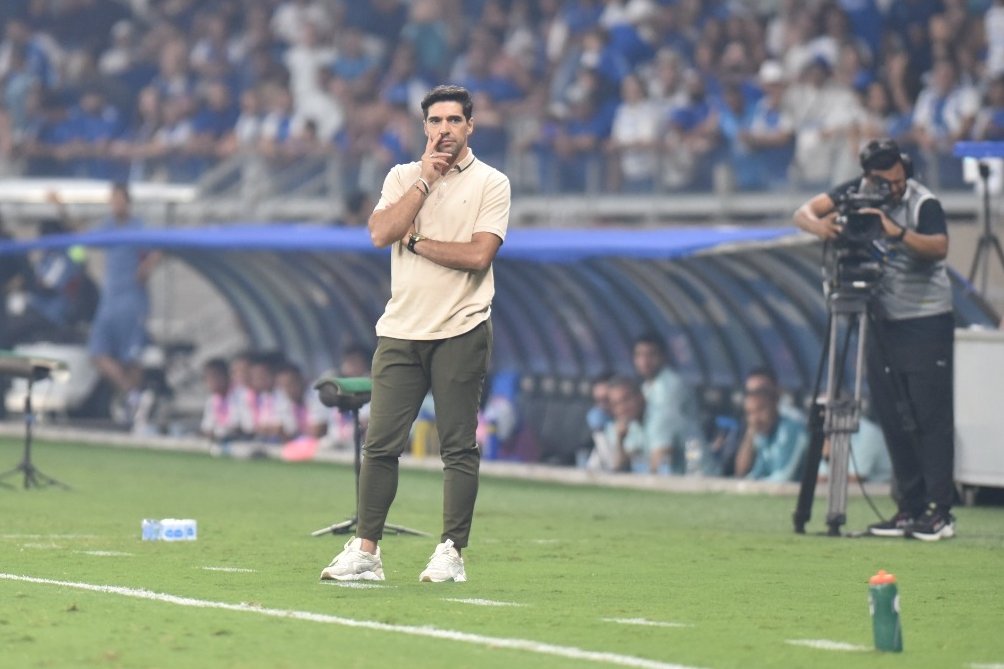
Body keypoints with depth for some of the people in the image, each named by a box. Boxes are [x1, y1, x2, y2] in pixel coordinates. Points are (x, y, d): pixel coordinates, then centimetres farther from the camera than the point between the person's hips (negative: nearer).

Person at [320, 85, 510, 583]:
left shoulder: (491, 183, 2)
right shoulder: (403, 177, 12)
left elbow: (478, 254, -12)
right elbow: (380, 234, -5)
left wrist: (415, 242, -5)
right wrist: (426, 180, -6)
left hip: (460, 331, -3)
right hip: (401, 331, 3)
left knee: (459, 447, -2)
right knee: (380, 443, 0)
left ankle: (451, 552, 3)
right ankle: (365, 552, 3)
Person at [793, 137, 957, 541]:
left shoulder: (923, 203, -16)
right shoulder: (857, 194, 0)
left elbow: (939, 247, -32)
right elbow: (803, 213, -5)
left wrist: (896, 232, -46)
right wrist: (819, 225, -28)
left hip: (926, 323, -6)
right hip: (883, 322, 6)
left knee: (930, 416, -9)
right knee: (892, 420, 7)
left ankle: (940, 511, -9)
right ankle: (910, 509, 12)